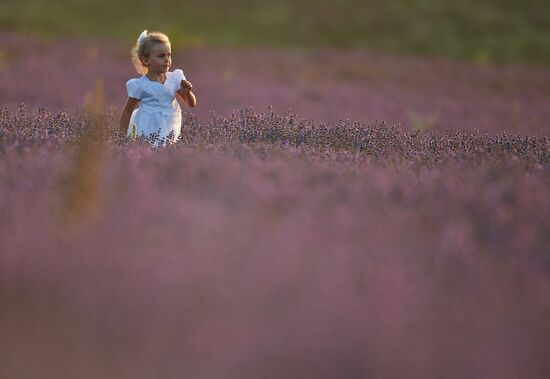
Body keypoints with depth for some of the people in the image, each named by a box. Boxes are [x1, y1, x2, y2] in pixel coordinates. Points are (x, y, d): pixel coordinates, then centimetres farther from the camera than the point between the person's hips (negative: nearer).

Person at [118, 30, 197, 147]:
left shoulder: (175, 79, 1)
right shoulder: (140, 85, -9)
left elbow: (192, 104, 8)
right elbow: (127, 111, 2)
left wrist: (187, 92, -14)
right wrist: (123, 136, -1)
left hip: (169, 132, 4)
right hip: (146, 133, -4)